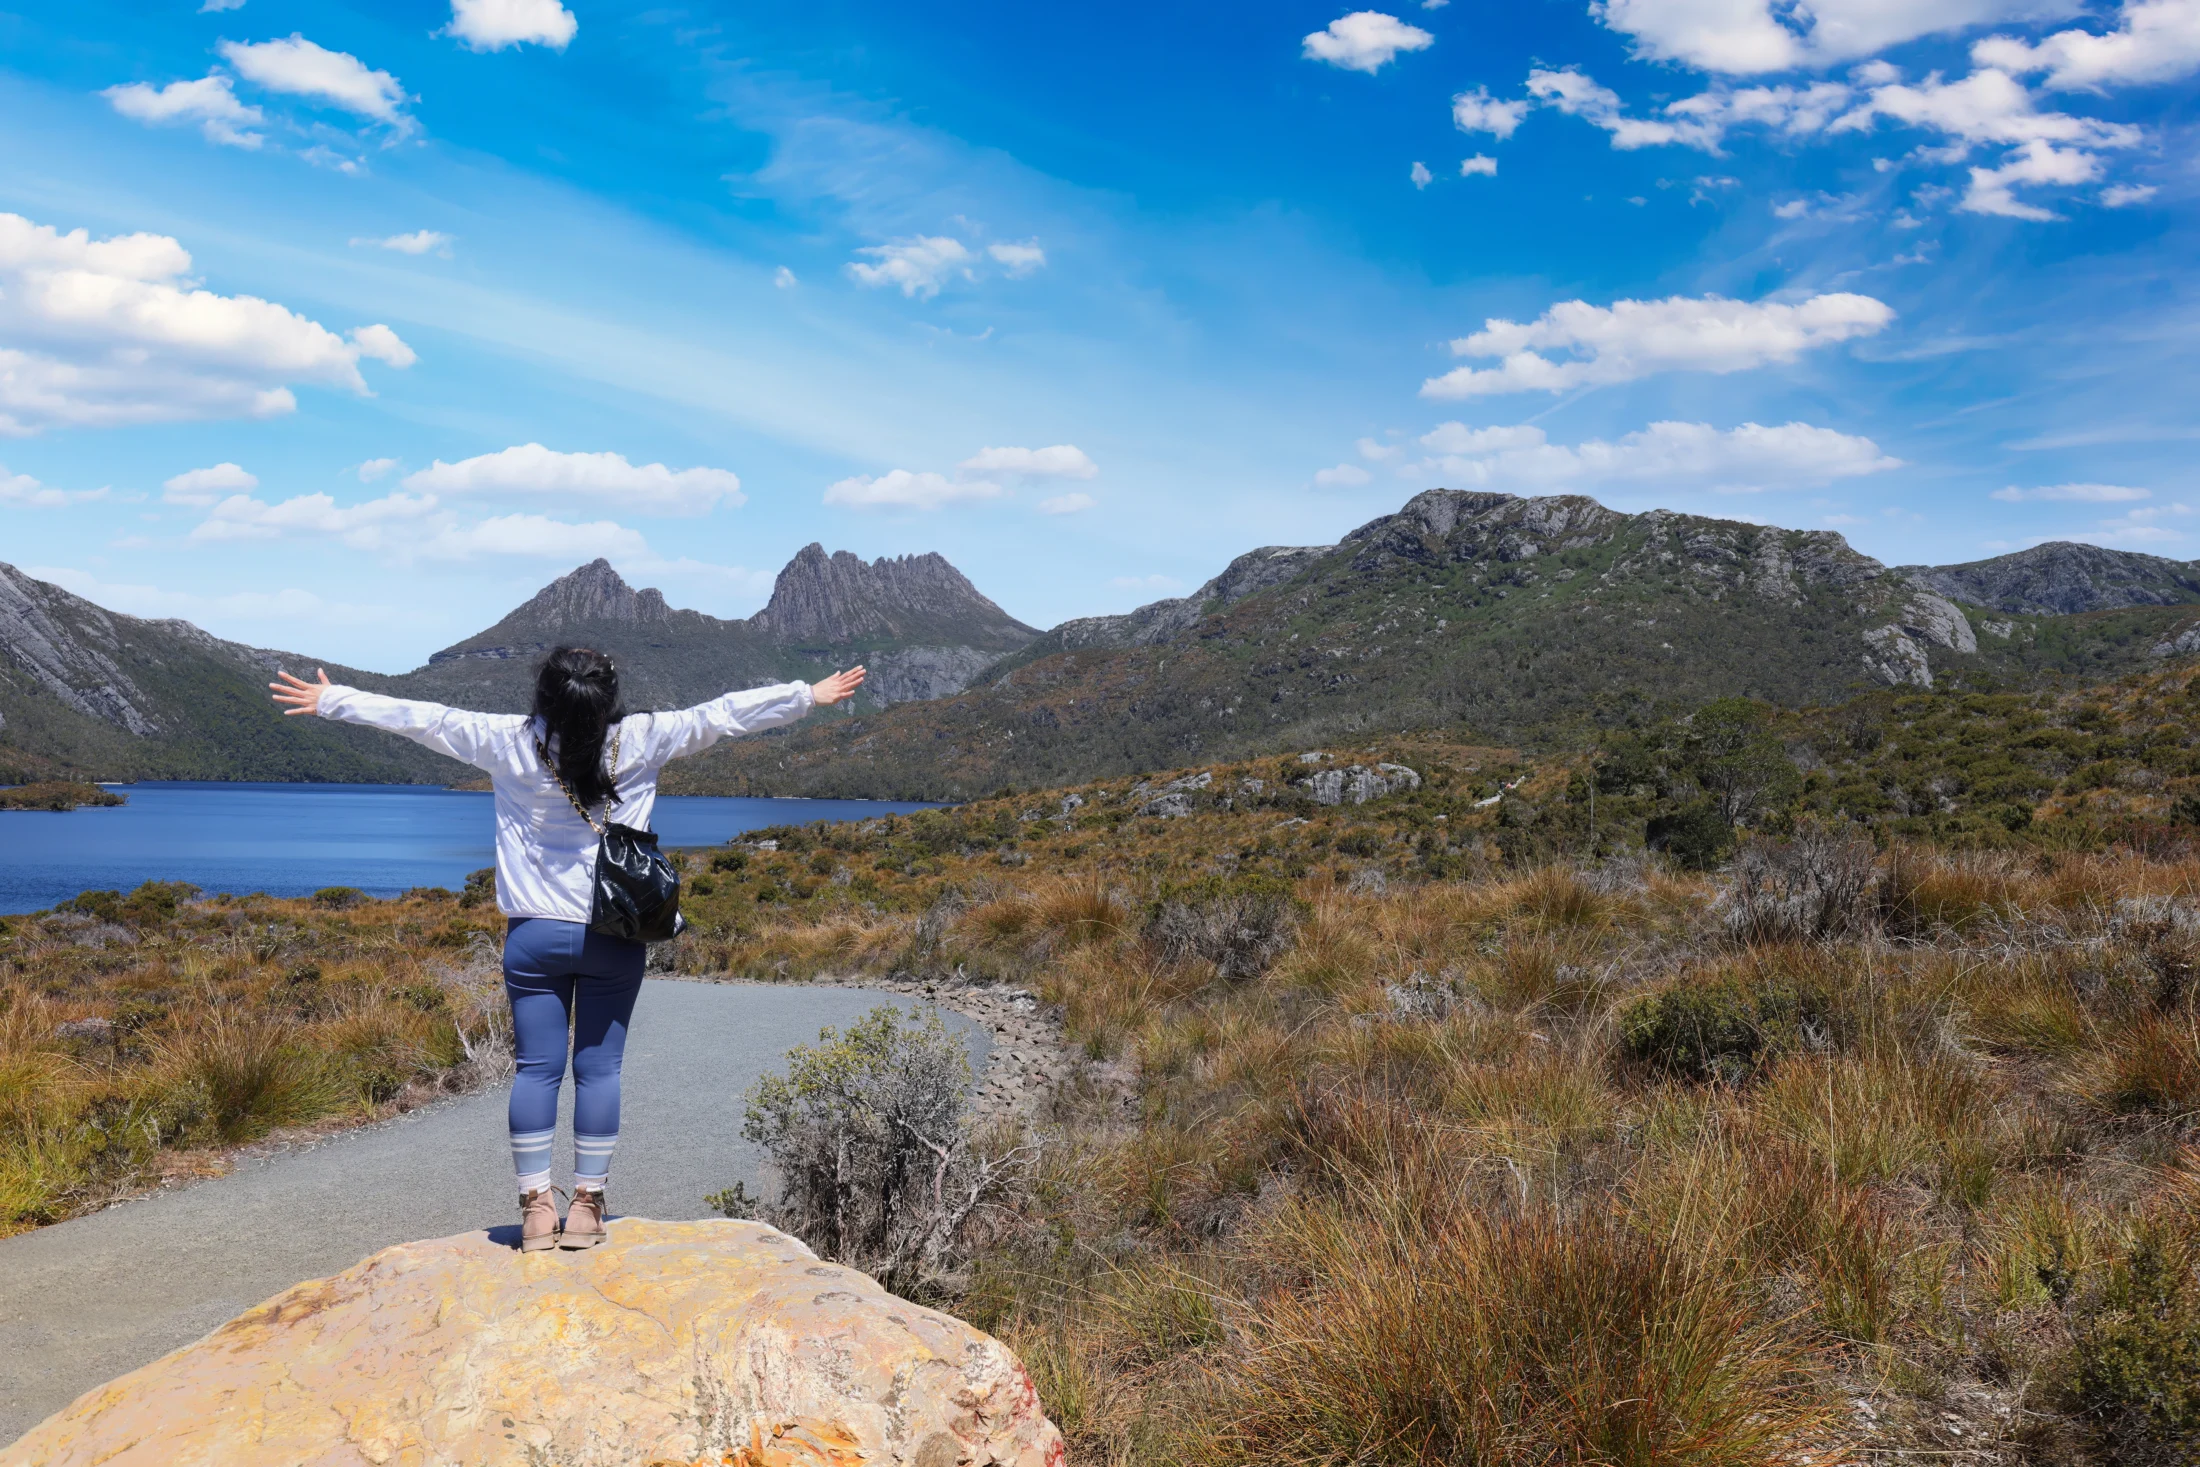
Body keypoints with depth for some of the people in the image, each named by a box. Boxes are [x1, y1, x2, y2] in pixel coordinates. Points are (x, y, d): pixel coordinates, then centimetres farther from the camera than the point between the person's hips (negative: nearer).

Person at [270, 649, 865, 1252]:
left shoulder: (512, 743, -7)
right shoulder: (639, 740, -7)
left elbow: (422, 718, 0)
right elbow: (722, 713, 1)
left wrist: (330, 700, 12)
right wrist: (809, 695, 10)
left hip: (534, 934, 0)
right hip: (615, 936, 0)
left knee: (536, 1068, 5)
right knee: (599, 1069, 5)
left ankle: (536, 1206, 7)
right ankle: (587, 1205, 9)